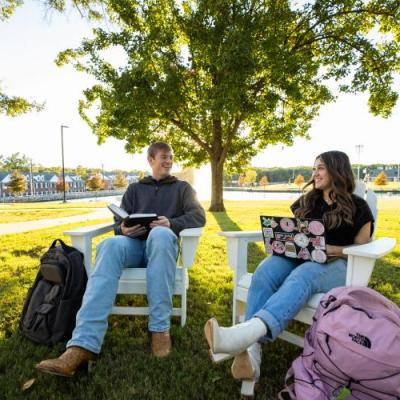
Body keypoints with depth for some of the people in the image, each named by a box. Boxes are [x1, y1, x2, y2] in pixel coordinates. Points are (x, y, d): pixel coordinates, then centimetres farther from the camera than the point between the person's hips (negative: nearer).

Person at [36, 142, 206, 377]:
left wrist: (172, 224, -16)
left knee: (160, 234, -39)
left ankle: (161, 328, -35)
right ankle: (83, 345, -45)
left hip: (162, 243, -2)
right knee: (110, 245, -34)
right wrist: (123, 230, -9)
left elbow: (199, 216, 4)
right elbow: (119, 223, 17)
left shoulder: (182, 188, 20)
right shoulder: (135, 189, 25)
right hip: (135, 244, 2)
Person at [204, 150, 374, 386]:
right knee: (264, 272, -32)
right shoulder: (306, 202, 20)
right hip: (297, 257, 4)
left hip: (335, 265, -3)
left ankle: (250, 331, -63)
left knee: (302, 276, -41)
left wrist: (332, 250, -13)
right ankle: (252, 349, -48)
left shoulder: (358, 207, 8)